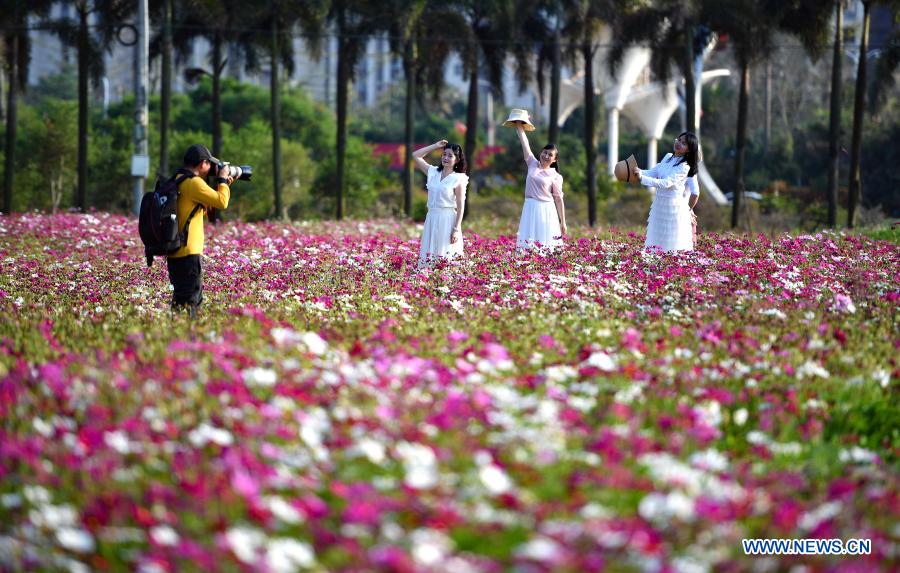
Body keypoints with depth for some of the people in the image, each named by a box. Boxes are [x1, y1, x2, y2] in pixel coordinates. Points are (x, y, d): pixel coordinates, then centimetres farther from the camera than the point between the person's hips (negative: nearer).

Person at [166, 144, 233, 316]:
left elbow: (204, 206, 26)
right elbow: (221, 202, -14)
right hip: (188, 253, -10)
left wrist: (223, 184, 22)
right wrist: (223, 181, 2)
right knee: (189, 301, -10)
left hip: (174, 252, 10)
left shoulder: (177, 181, 16)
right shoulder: (194, 182, -14)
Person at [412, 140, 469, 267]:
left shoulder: (458, 179, -5)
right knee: (429, 256, 3)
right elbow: (416, 156, 15)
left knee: (445, 256, -5)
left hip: (448, 220, -5)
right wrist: (435, 146, 11)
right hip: (431, 219, 5)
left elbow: (460, 206, -7)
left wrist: (457, 229, -14)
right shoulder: (433, 172, 9)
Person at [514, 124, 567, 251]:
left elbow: (559, 199, 1)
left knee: (546, 244, -3)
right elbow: (525, 143, 9)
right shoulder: (532, 164, 7)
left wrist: (563, 223, -1)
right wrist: (519, 126, 9)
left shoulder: (555, 176, 0)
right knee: (528, 245, -2)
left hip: (546, 210, -3)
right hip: (530, 208, 3)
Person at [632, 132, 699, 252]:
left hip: (674, 206, -7)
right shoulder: (668, 157, 8)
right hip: (659, 204, 7)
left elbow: (666, 183, -24)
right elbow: (653, 172, 3)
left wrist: (642, 178, -31)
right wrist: (639, 172, -17)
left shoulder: (684, 167, -16)